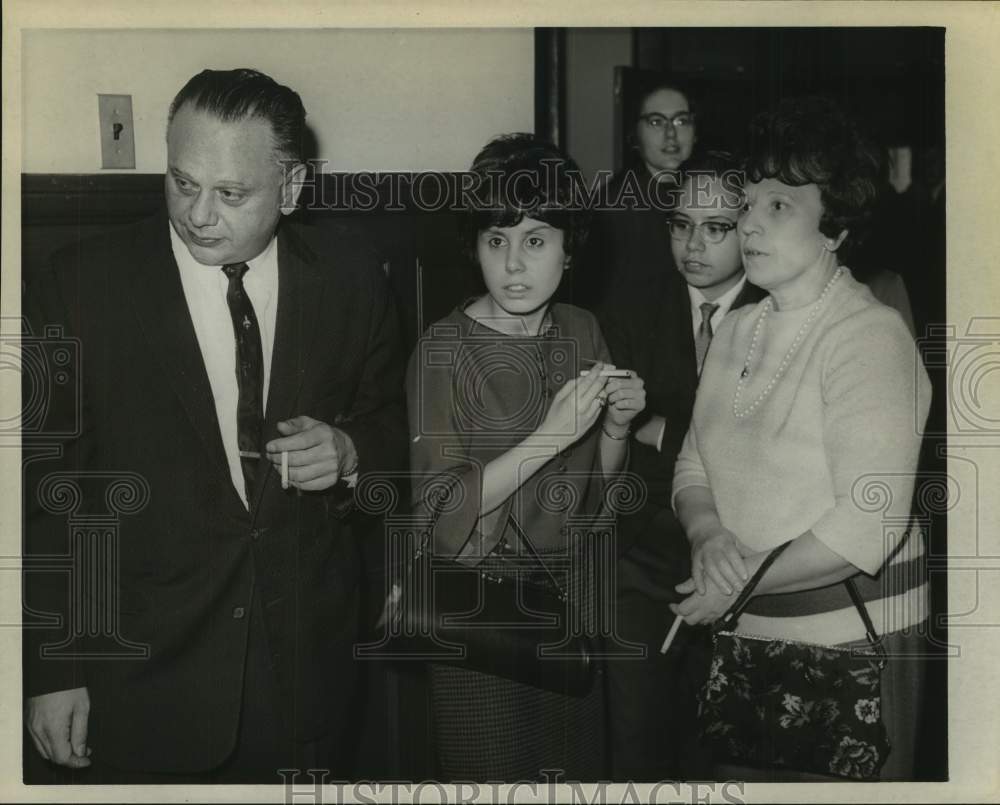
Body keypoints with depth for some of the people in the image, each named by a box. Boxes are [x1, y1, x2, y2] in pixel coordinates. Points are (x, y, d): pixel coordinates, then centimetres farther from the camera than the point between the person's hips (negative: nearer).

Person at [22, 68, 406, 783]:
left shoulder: (350, 279, -3)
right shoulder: (80, 288, -10)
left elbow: (392, 420, 11)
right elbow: (44, 489, -6)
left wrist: (349, 451, -13)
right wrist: (52, 671, -6)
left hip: (308, 664, 2)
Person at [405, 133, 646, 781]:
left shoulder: (582, 331, 0)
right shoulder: (446, 350, -16)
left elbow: (596, 485, 9)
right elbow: (442, 510, -20)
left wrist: (617, 423, -12)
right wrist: (552, 433, -27)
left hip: (569, 593, 5)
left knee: (579, 764, 17)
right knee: (493, 772, 9)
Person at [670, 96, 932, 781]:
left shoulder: (869, 334, -16)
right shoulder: (737, 331, 9)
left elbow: (868, 524, -23)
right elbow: (694, 467, 9)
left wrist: (744, 582, -16)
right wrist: (709, 538, -12)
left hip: (851, 631, -6)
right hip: (747, 628, 7)